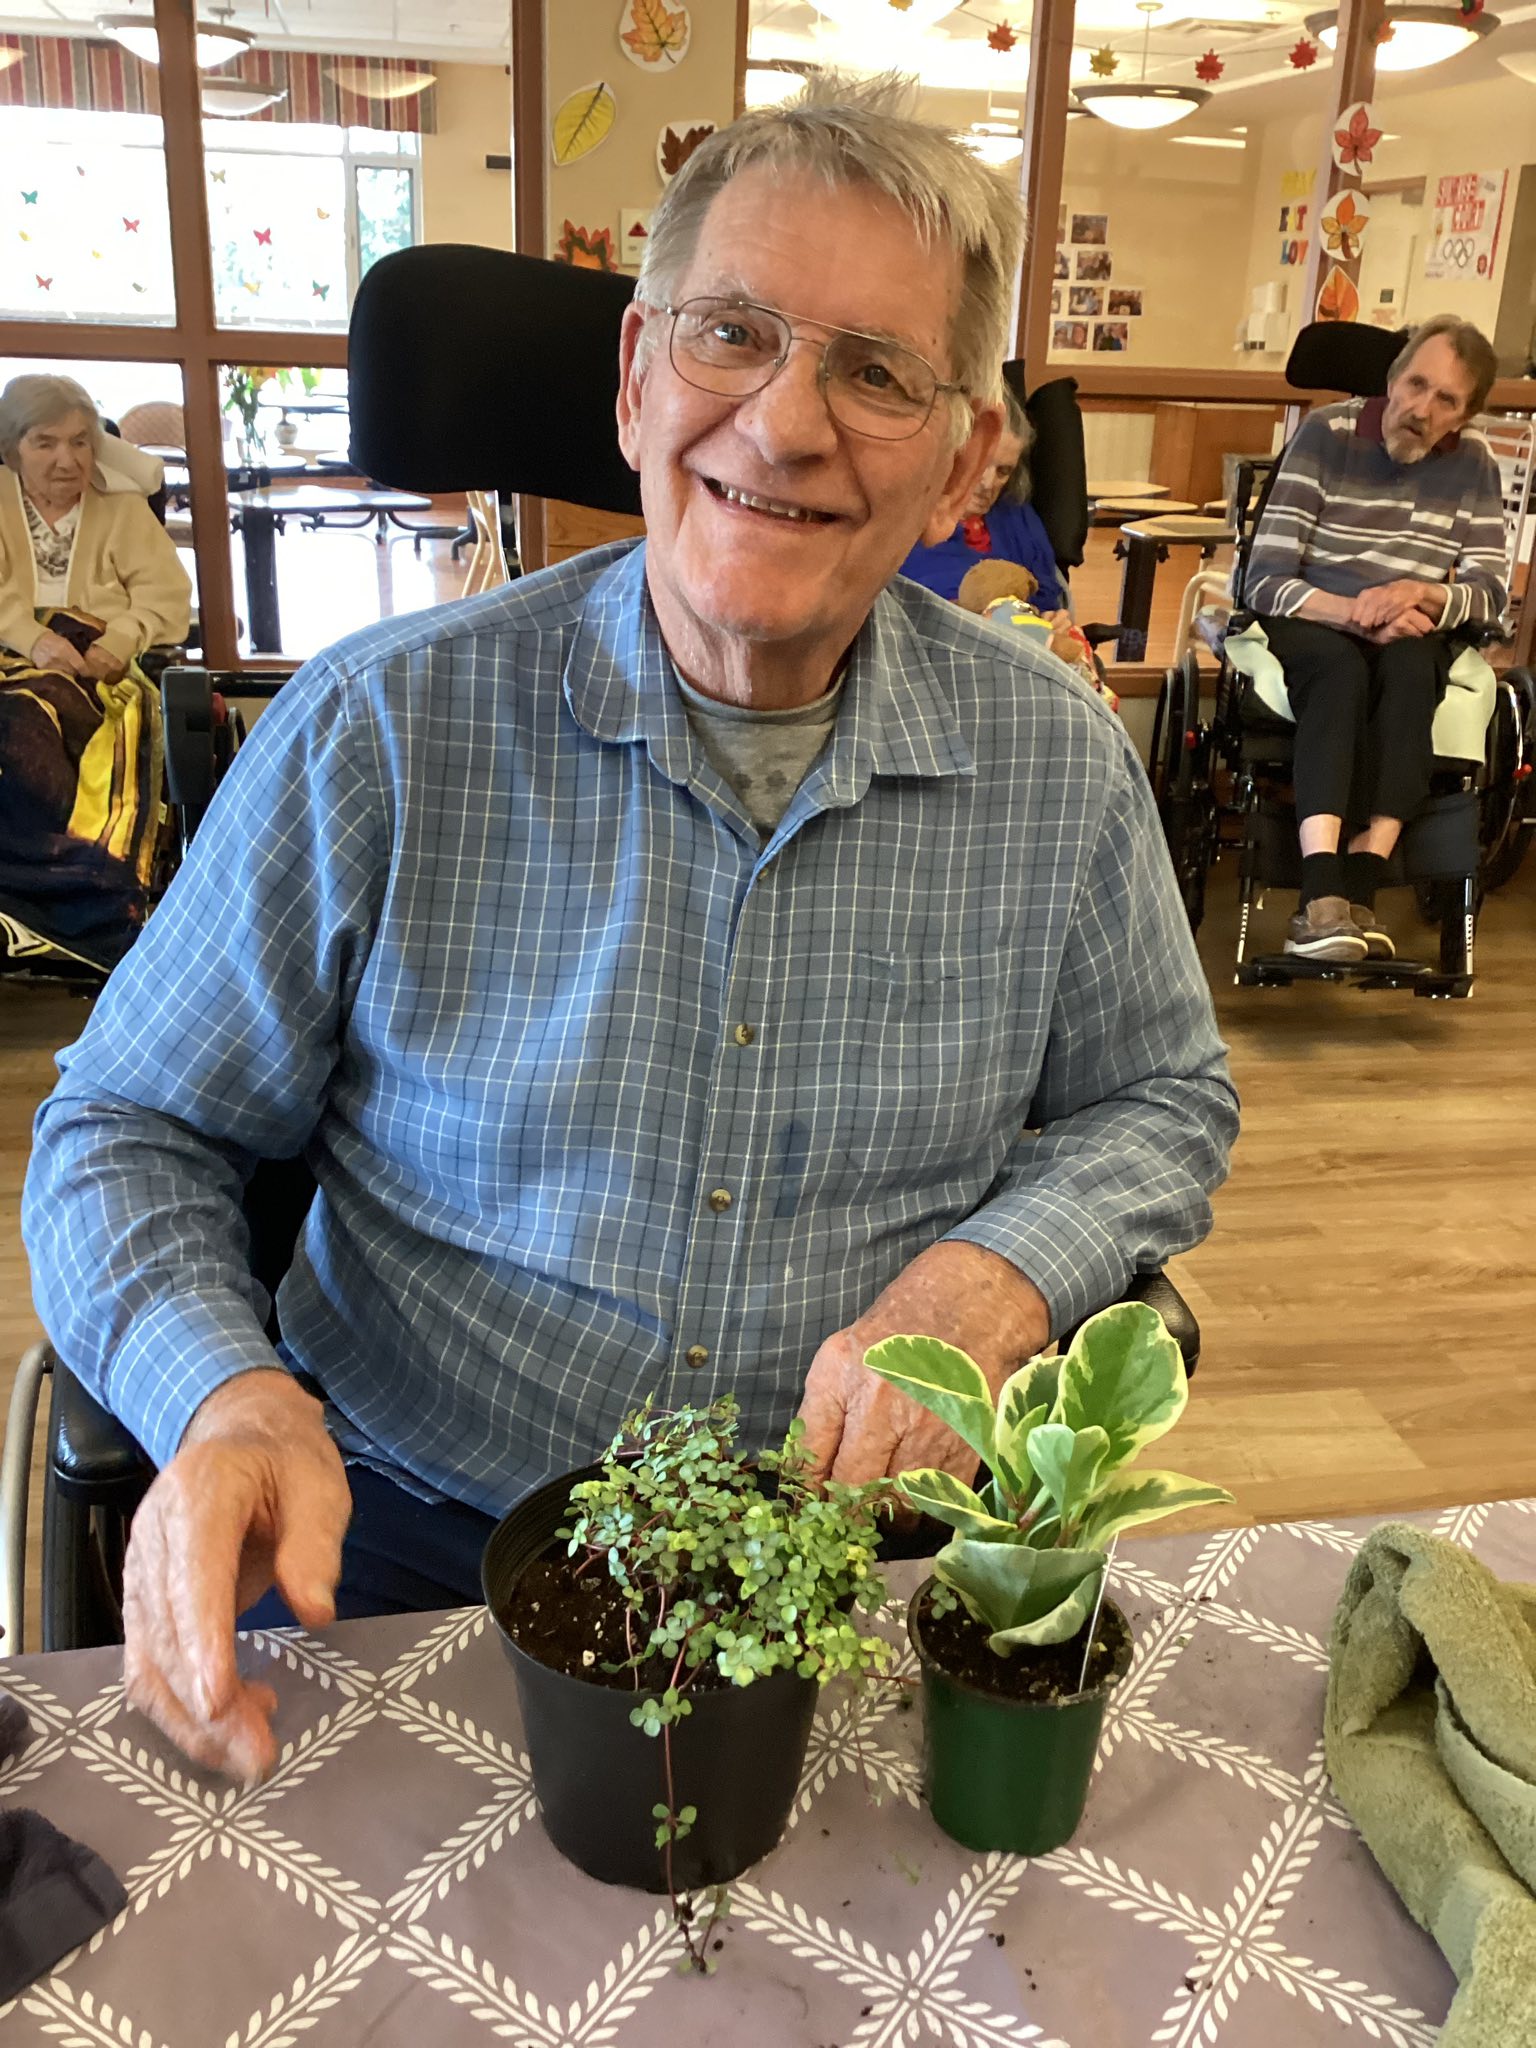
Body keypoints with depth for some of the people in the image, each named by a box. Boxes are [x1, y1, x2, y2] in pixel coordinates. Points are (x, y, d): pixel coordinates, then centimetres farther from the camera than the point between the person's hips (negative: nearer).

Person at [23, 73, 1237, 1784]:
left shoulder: (1058, 764, -3)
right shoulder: (380, 734, -10)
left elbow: (1166, 1100, 10)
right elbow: (129, 1134, -1)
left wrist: (994, 1274, -12)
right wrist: (229, 1395, -22)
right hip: (411, 1540, -2)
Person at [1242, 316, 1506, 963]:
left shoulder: (1473, 463, 3)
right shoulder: (1326, 434, -6)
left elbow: (1489, 592, 1)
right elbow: (1265, 581, -11)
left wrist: (1421, 593, -20)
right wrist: (1358, 613, -26)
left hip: (1412, 637, 2)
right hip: (1314, 624, -2)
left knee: (1409, 668, -34)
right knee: (1343, 668, -36)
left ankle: (1358, 890, -40)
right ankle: (1321, 896, -49)